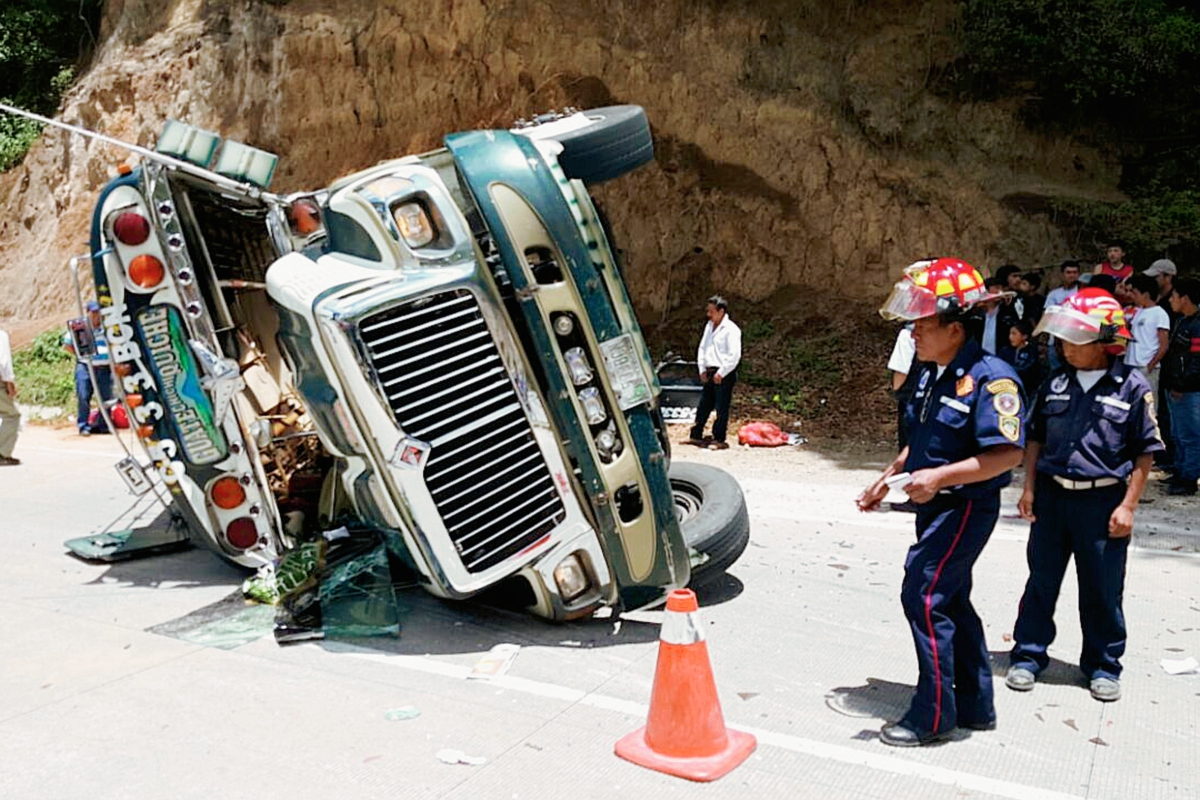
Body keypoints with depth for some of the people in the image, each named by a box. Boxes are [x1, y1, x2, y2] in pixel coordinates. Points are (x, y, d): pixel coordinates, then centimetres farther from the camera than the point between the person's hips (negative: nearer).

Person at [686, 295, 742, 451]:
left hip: (724, 375, -8)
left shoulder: (731, 329, -13)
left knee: (721, 408, -1)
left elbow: (734, 355, -18)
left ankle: (719, 440, 6)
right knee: (703, 406, 13)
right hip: (710, 373, 8)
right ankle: (696, 435, 22)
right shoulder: (709, 326, 12)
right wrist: (702, 369, 9)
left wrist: (721, 373, -16)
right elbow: (702, 348, 19)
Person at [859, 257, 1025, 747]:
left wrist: (940, 476, -30)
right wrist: (887, 479, 15)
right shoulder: (932, 374, 9)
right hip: (934, 505, 9)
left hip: (966, 507, -9)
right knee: (951, 600, 16)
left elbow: (1006, 453, -25)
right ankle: (975, 706, 30)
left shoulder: (990, 378, -19)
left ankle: (932, 715, 3)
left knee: (924, 597, -10)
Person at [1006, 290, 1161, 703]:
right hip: (1052, 496, 3)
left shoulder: (1132, 387, -6)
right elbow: (1036, 439, 11)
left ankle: (1102, 665, 26)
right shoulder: (1056, 382, 3)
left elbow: (1144, 453, -3)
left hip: (1104, 501, -3)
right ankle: (1028, 656, 23)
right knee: (1041, 580, 11)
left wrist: (1128, 506, -7)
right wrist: (1029, 489, 5)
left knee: (1102, 590, 9)